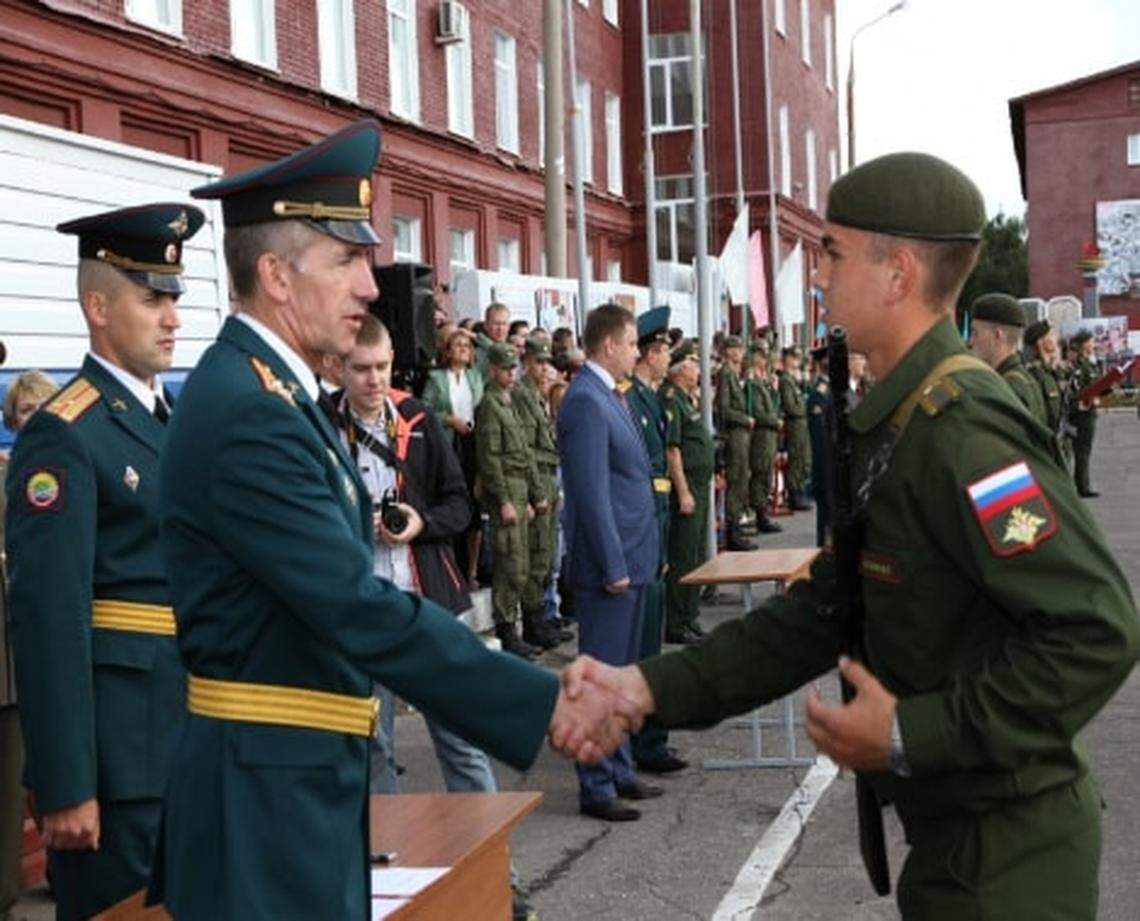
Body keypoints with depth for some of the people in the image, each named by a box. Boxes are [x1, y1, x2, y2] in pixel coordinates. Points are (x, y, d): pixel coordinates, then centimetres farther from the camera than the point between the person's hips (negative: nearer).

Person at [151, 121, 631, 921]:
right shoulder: (248, 413, -22)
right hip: (270, 787, -10)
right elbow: (361, 609, -27)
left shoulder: (271, 394, 11)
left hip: (297, 774, 10)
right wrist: (545, 706, -25)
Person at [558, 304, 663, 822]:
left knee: (622, 673, 17)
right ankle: (596, 788, 6)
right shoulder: (586, 402, -17)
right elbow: (592, 493, -21)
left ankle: (619, 772, 28)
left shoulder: (609, 397, 14)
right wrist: (613, 566, -20)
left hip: (630, 559, 10)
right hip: (608, 564, -10)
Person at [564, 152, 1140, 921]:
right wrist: (653, 687, -2)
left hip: (1007, 853, -9)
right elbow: (824, 611, 8)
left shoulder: (962, 429, -23)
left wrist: (911, 735, -24)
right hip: (955, 832, 9)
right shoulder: (894, 425, 8)